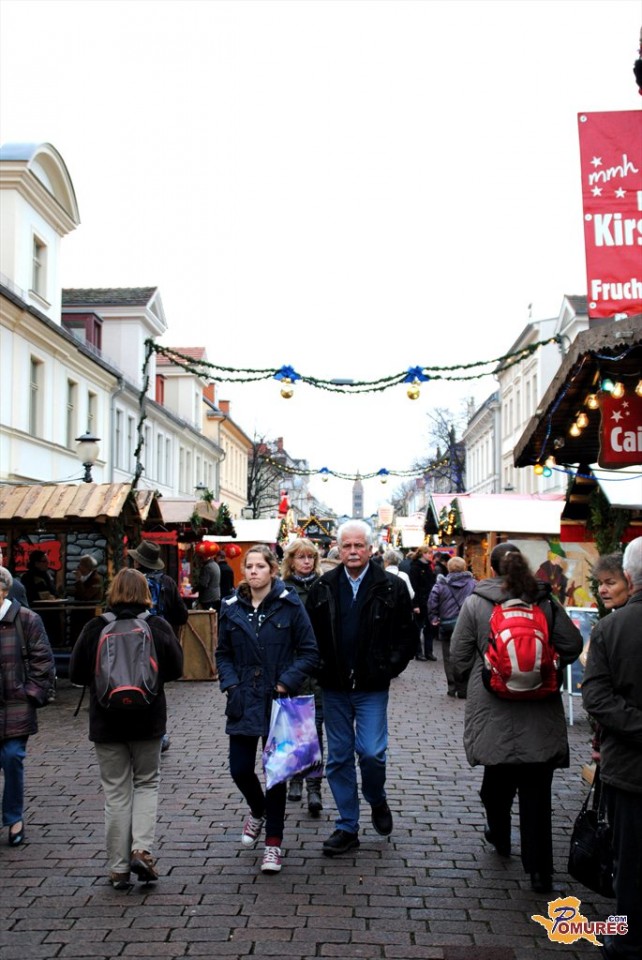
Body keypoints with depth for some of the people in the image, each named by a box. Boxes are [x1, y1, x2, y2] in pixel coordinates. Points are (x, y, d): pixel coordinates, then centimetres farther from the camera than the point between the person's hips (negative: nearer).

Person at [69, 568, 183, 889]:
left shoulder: (94, 629, -9)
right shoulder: (158, 627, -8)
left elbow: (76, 674, -3)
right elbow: (175, 669, 1)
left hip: (106, 723, 0)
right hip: (148, 721, 0)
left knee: (116, 793, 9)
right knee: (147, 783, 17)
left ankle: (119, 868, 14)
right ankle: (142, 850, 0)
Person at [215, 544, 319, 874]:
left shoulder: (290, 605, -7)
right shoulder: (232, 608, 3)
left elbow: (309, 652, -5)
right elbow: (223, 654, 10)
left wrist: (286, 683, -14)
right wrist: (231, 685, -4)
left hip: (278, 700, -3)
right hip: (244, 702, 3)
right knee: (240, 769, 5)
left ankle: (274, 843, 17)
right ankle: (258, 811, 39)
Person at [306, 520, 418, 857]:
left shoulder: (392, 587, -3)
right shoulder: (322, 587, 3)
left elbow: (408, 634, 1)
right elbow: (309, 633, 8)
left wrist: (391, 667, -6)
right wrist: (318, 669, -1)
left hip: (372, 688, -2)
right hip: (334, 687, 3)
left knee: (372, 753, -8)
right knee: (338, 758, 8)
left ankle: (377, 801, 25)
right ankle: (347, 827, 21)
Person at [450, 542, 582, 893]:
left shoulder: (475, 603, -4)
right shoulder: (545, 601, 0)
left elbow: (459, 655, -1)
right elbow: (572, 644, 3)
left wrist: (464, 680, 18)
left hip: (493, 711, 0)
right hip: (539, 710, 1)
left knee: (497, 776, 19)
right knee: (536, 789, 3)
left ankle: (499, 835, 41)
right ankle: (539, 868, 4)